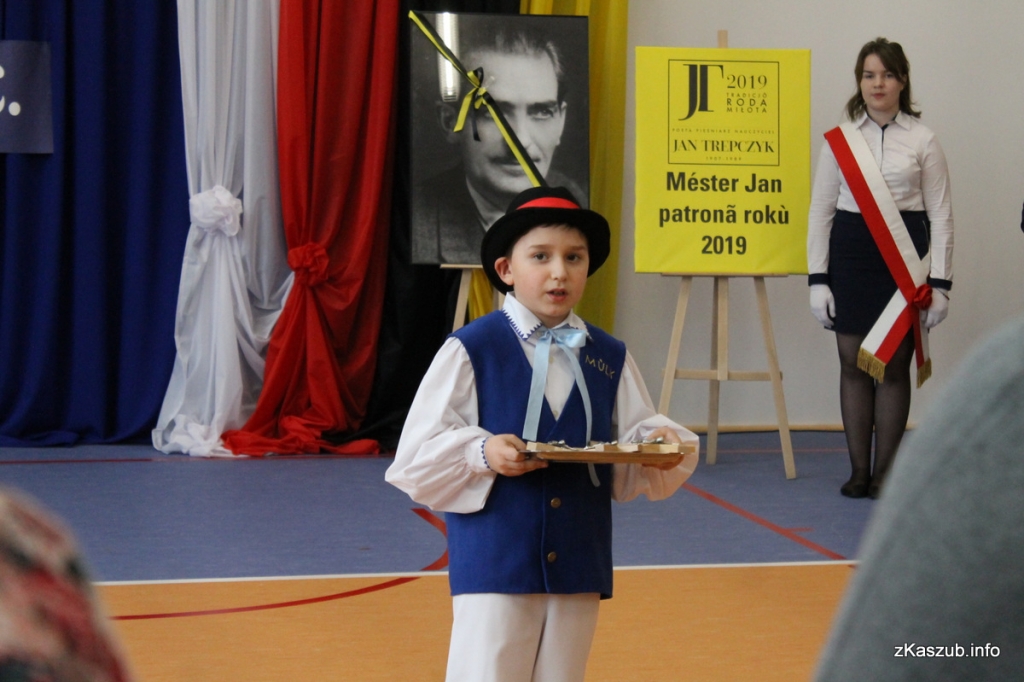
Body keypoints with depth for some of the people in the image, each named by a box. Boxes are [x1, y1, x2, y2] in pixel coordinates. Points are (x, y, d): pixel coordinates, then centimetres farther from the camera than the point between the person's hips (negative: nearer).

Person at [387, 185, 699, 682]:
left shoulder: (609, 358, 8)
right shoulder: (471, 349, -5)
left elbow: (632, 450, 11)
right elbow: (418, 454, -6)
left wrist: (661, 444, -10)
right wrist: (481, 454, -22)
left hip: (578, 564, 5)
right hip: (494, 563, -4)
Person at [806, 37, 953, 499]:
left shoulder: (922, 141, 2)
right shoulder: (839, 141, 5)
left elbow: (940, 215, 1)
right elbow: (820, 212, 6)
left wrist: (939, 283, -5)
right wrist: (817, 281, -1)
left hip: (904, 265, -1)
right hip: (851, 258, 1)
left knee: (894, 366, 1)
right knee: (854, 365, 4)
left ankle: (885, 473, 10)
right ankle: (858, 471, 12)